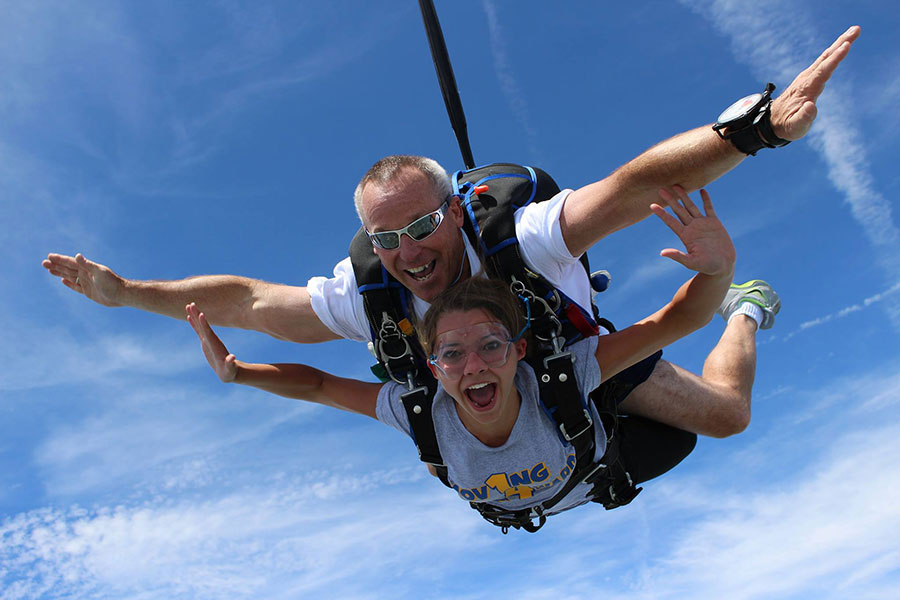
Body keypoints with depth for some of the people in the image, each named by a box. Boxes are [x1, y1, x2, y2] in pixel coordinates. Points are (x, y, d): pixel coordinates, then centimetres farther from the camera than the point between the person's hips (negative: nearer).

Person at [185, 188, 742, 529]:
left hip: (596, 477, -2)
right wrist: (236, 371, -44)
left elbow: (676, 320, -51)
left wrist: (719, 268, -70)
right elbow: (317, 385, -32)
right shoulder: (423, 412, -42)